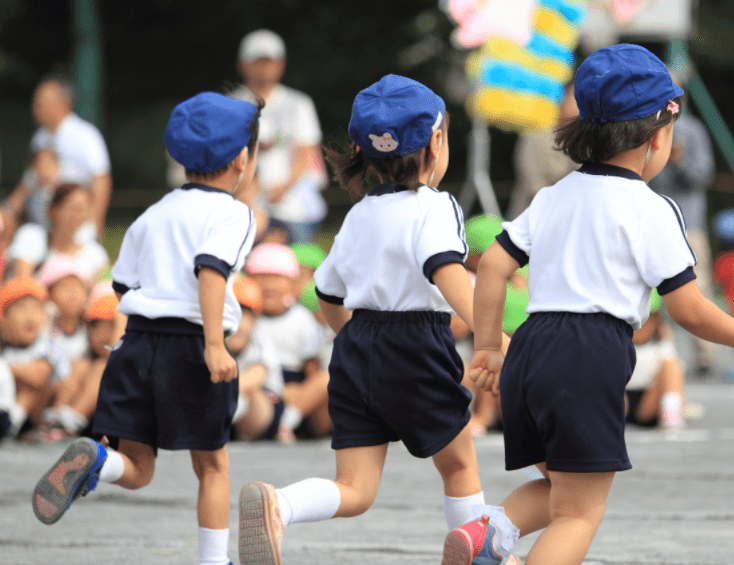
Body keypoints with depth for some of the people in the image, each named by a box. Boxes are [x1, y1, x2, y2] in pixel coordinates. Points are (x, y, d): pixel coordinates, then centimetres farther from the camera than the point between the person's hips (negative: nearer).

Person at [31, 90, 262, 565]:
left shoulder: (154, 214, 17)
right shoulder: (232, 214, -3)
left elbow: (123, 284, 21)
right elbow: (211, 268, -21)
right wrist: (215, 344, -26)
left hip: (138, 340, 5)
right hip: (191, 345, -5)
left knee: (136, 469, 4)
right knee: (212, 465, 12)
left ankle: (92, 459, -28)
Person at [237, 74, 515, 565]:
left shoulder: (359, 215, 15)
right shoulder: (434, 208, -7)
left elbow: (330, 299, 24)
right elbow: (446, 270, -27)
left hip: (357, 345, 6)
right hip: (417, 349, -6)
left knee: (355, 491, 0)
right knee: (459, 463, 18)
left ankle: (277, 504, -28)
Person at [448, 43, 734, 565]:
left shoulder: (554, 197, 15)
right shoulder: (651, 210, -3)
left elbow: (493, 266, 12)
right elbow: (689, 310, -3)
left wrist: (488, 348, 20)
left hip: (531, 349, 7)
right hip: (591, 359, -7)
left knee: (558, 488, 23)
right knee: (579, 516, -2)